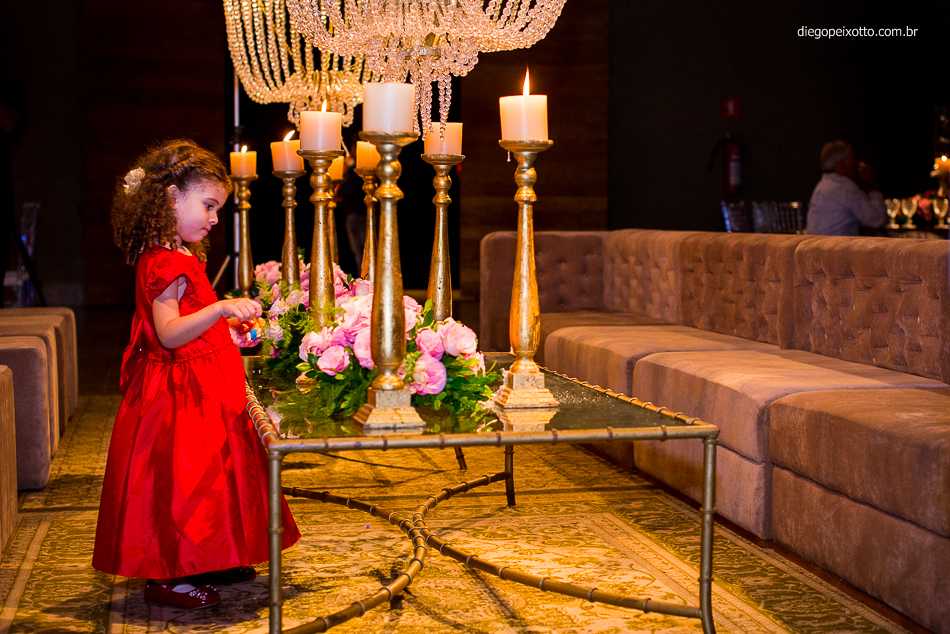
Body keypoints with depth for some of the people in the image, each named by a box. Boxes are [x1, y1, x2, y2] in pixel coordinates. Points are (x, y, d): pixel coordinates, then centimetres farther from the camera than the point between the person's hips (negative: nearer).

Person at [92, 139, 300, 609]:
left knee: (204, 474, 17)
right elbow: (168, 333, -29)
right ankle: (167, 578, 7)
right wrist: (221, 309, -37)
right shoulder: (165, 263, -19)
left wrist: (228, 334, 22)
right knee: (180, 479, -4)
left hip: (202, 392, 11)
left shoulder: (176, 257, 14)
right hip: (180, 395, -11)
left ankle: (202, 564, 28)